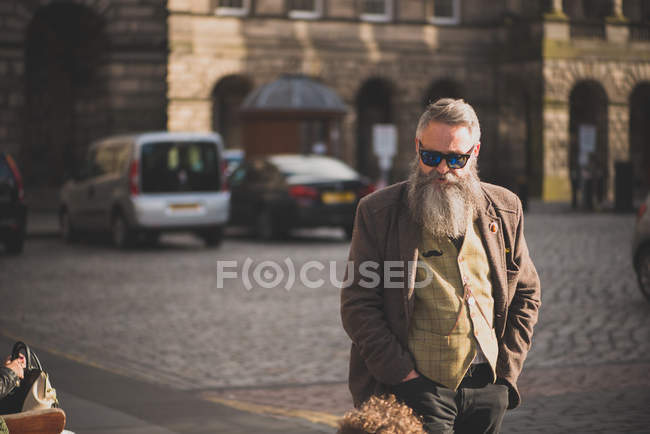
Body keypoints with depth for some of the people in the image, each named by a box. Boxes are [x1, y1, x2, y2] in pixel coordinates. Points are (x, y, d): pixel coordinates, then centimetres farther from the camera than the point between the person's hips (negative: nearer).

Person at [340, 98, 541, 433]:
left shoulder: (503, 210, 9)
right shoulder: (378, 213, -1)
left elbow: (526, 292, 17)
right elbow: (357, 304, -3)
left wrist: (508, 366, 7)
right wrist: (402, 374, -10)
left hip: (489, 386, 4)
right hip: (421, 389, -3)